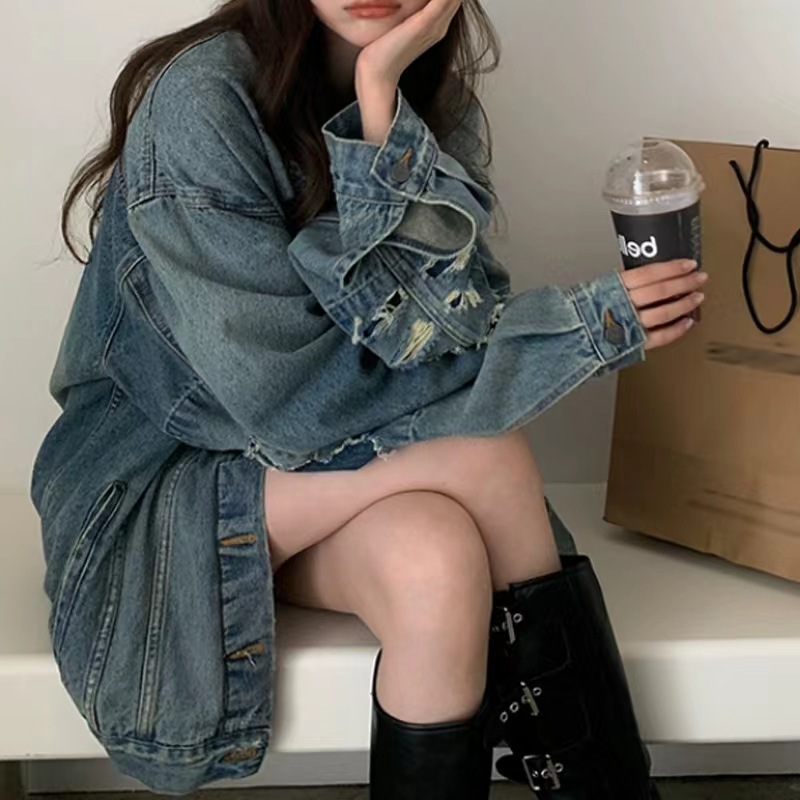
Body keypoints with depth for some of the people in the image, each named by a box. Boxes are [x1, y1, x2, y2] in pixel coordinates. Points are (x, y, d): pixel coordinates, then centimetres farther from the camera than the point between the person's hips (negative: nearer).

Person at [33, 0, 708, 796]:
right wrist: (576, 328, -23)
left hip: (329, 484, 5)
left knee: (434, 559, -28)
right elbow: (292, 399, -25)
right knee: (484, 452, -24)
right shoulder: (201, 100, -21)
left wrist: (384, 113, -28)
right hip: (162, 480, -4)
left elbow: (446, 320, -18)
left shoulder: (441, 109, -3)